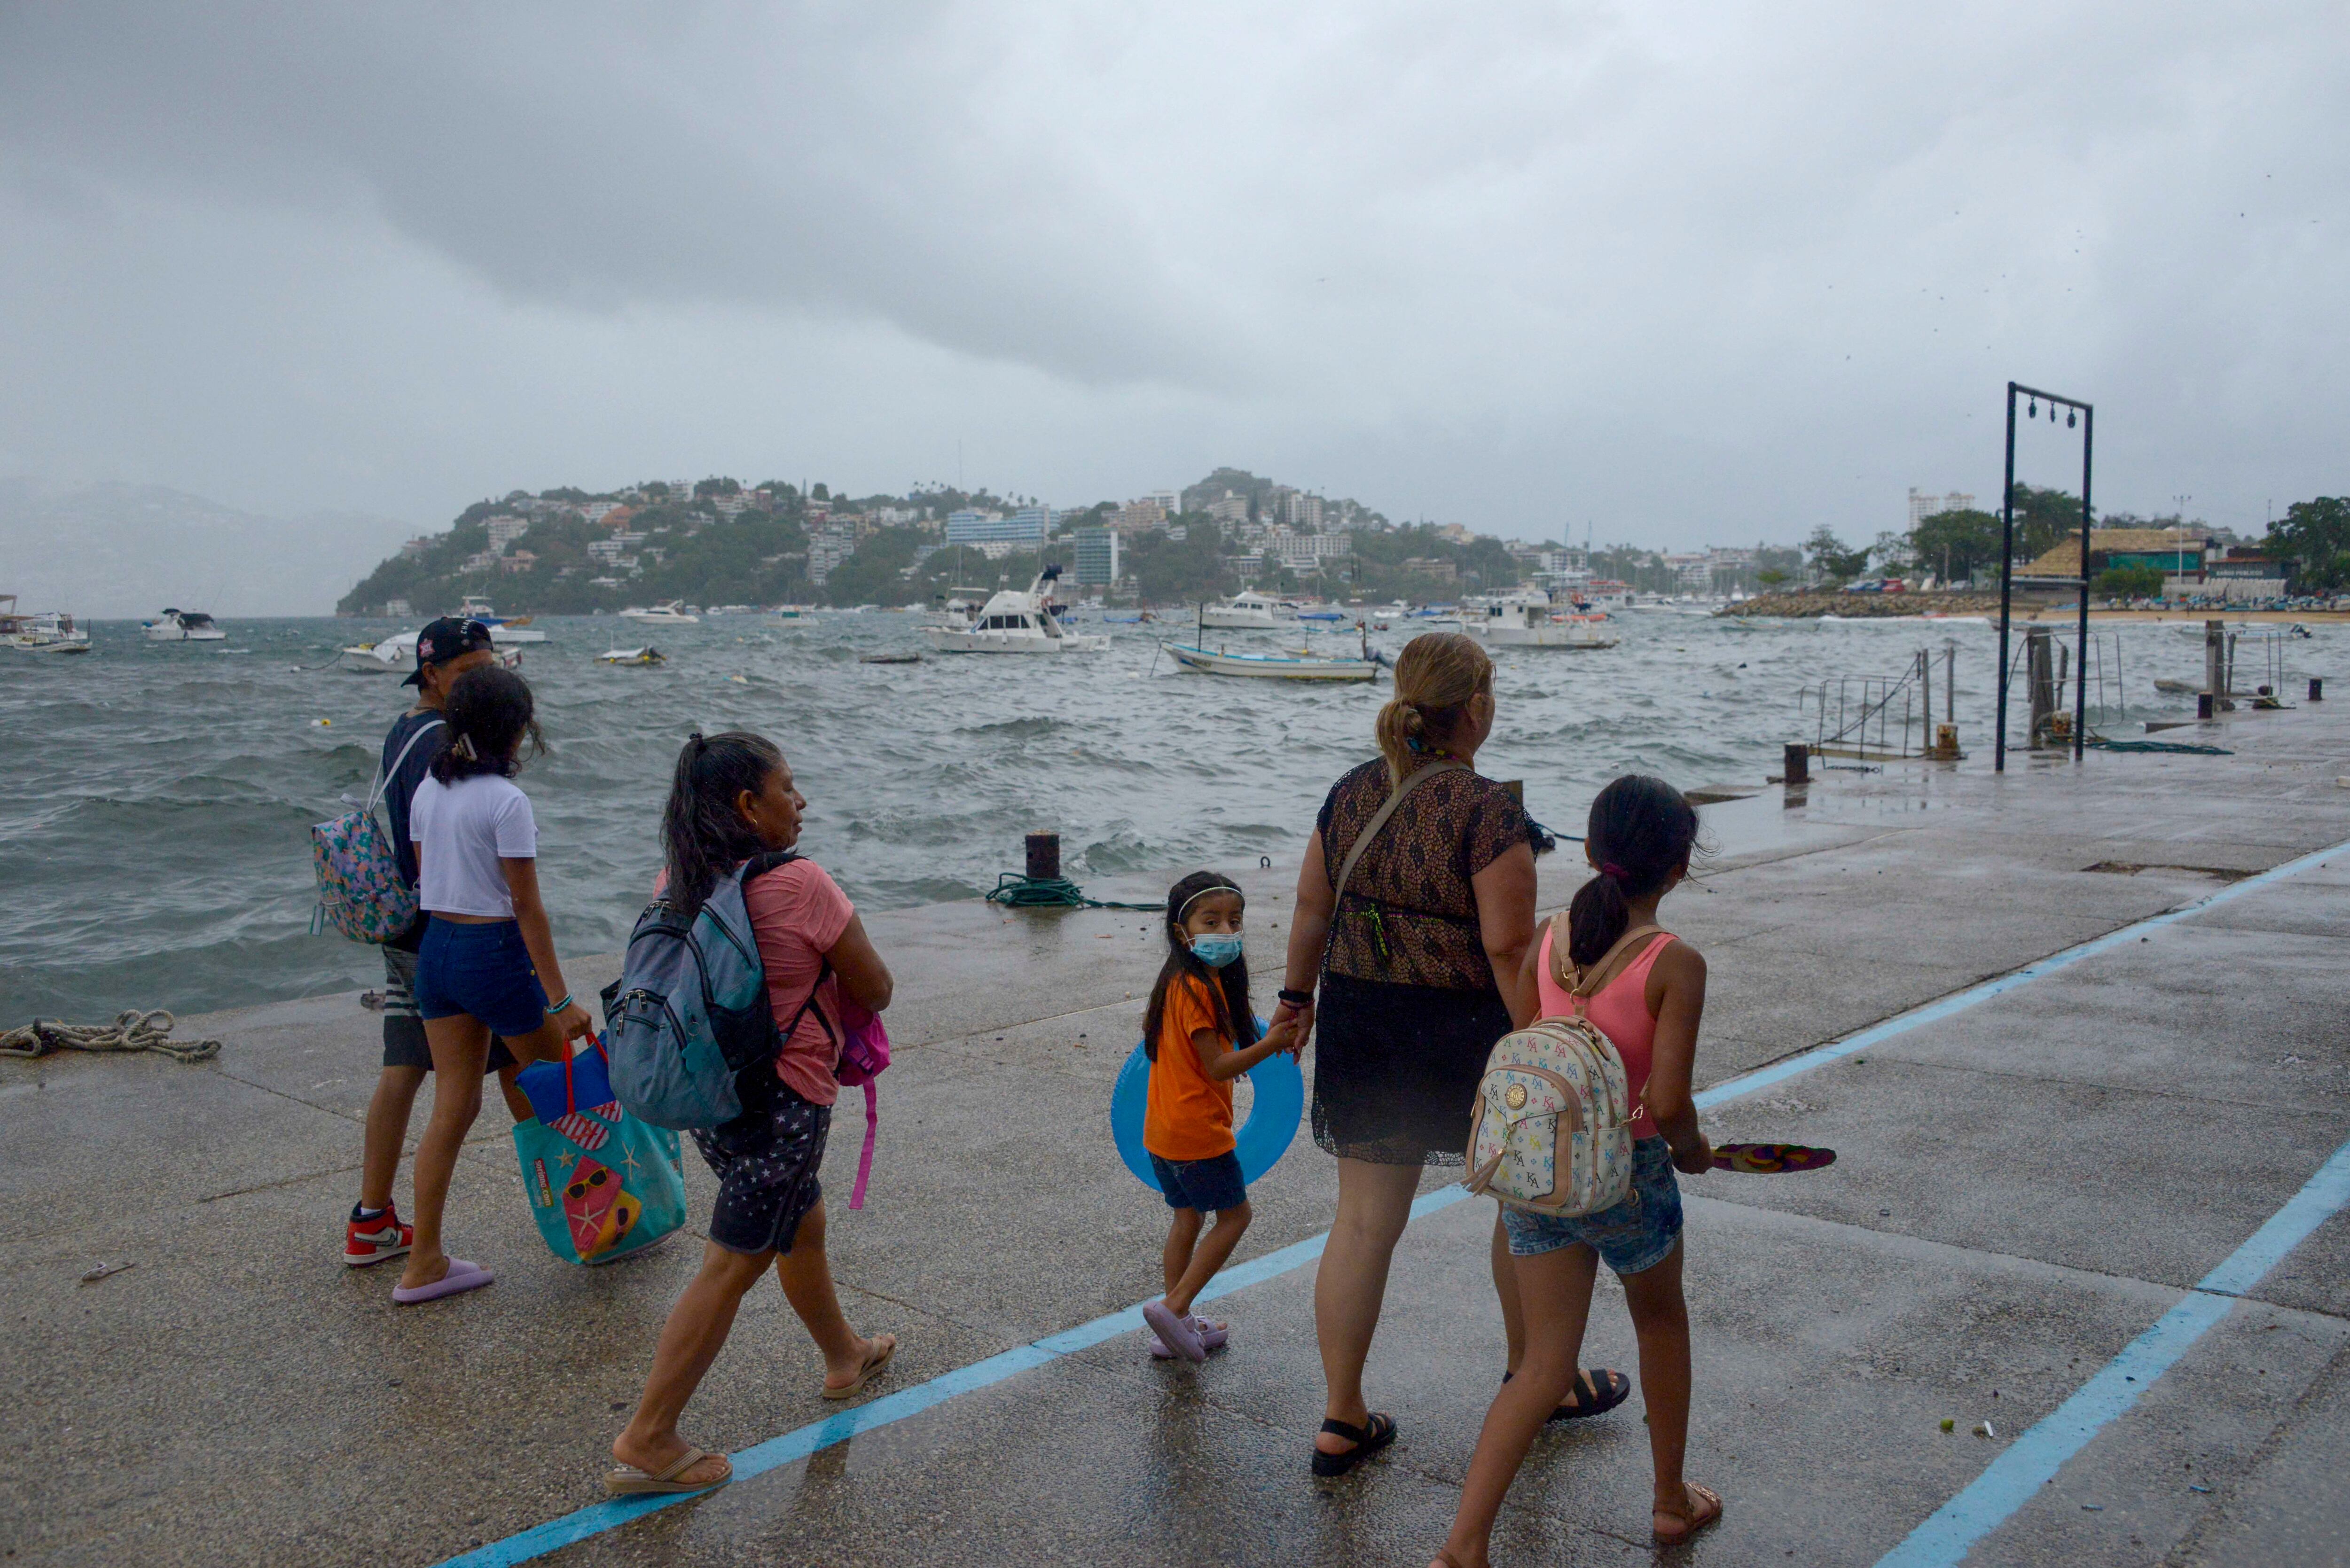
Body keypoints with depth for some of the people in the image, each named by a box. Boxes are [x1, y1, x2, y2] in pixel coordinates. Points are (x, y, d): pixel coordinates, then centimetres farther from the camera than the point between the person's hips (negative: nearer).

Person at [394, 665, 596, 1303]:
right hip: (494, 950, -7)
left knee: (453, 1107, 11)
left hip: (436, 948, 7)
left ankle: (424, 1264, 13)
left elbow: (424, 879, 14)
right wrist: (560, 999, -13)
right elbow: (527, 907, -16)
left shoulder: (427, 791, 6)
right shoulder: (506, 801, -16)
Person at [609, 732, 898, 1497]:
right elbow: (875, 990, -13)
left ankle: (845, 1357, 48)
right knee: (730, 1269, 2)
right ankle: (647, 1440, 9)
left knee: (803, 1225, 27)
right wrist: (840, 1032, 10)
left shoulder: (678, 883, -1)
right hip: (781, 1100, -8)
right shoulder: (800, 885, -21)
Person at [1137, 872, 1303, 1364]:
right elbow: (1217, 1067, -22)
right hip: (1199, 1133, -9)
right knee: (1234, 1216, 5)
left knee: (1187, 1216, 18)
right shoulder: (1199, 989, -22)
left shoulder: (1178, 981, 8)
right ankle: (1174, 1307, 0)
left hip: (1164, 1130, 9)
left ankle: (1177, 1323, 24)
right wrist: (1270, 1044, -24)